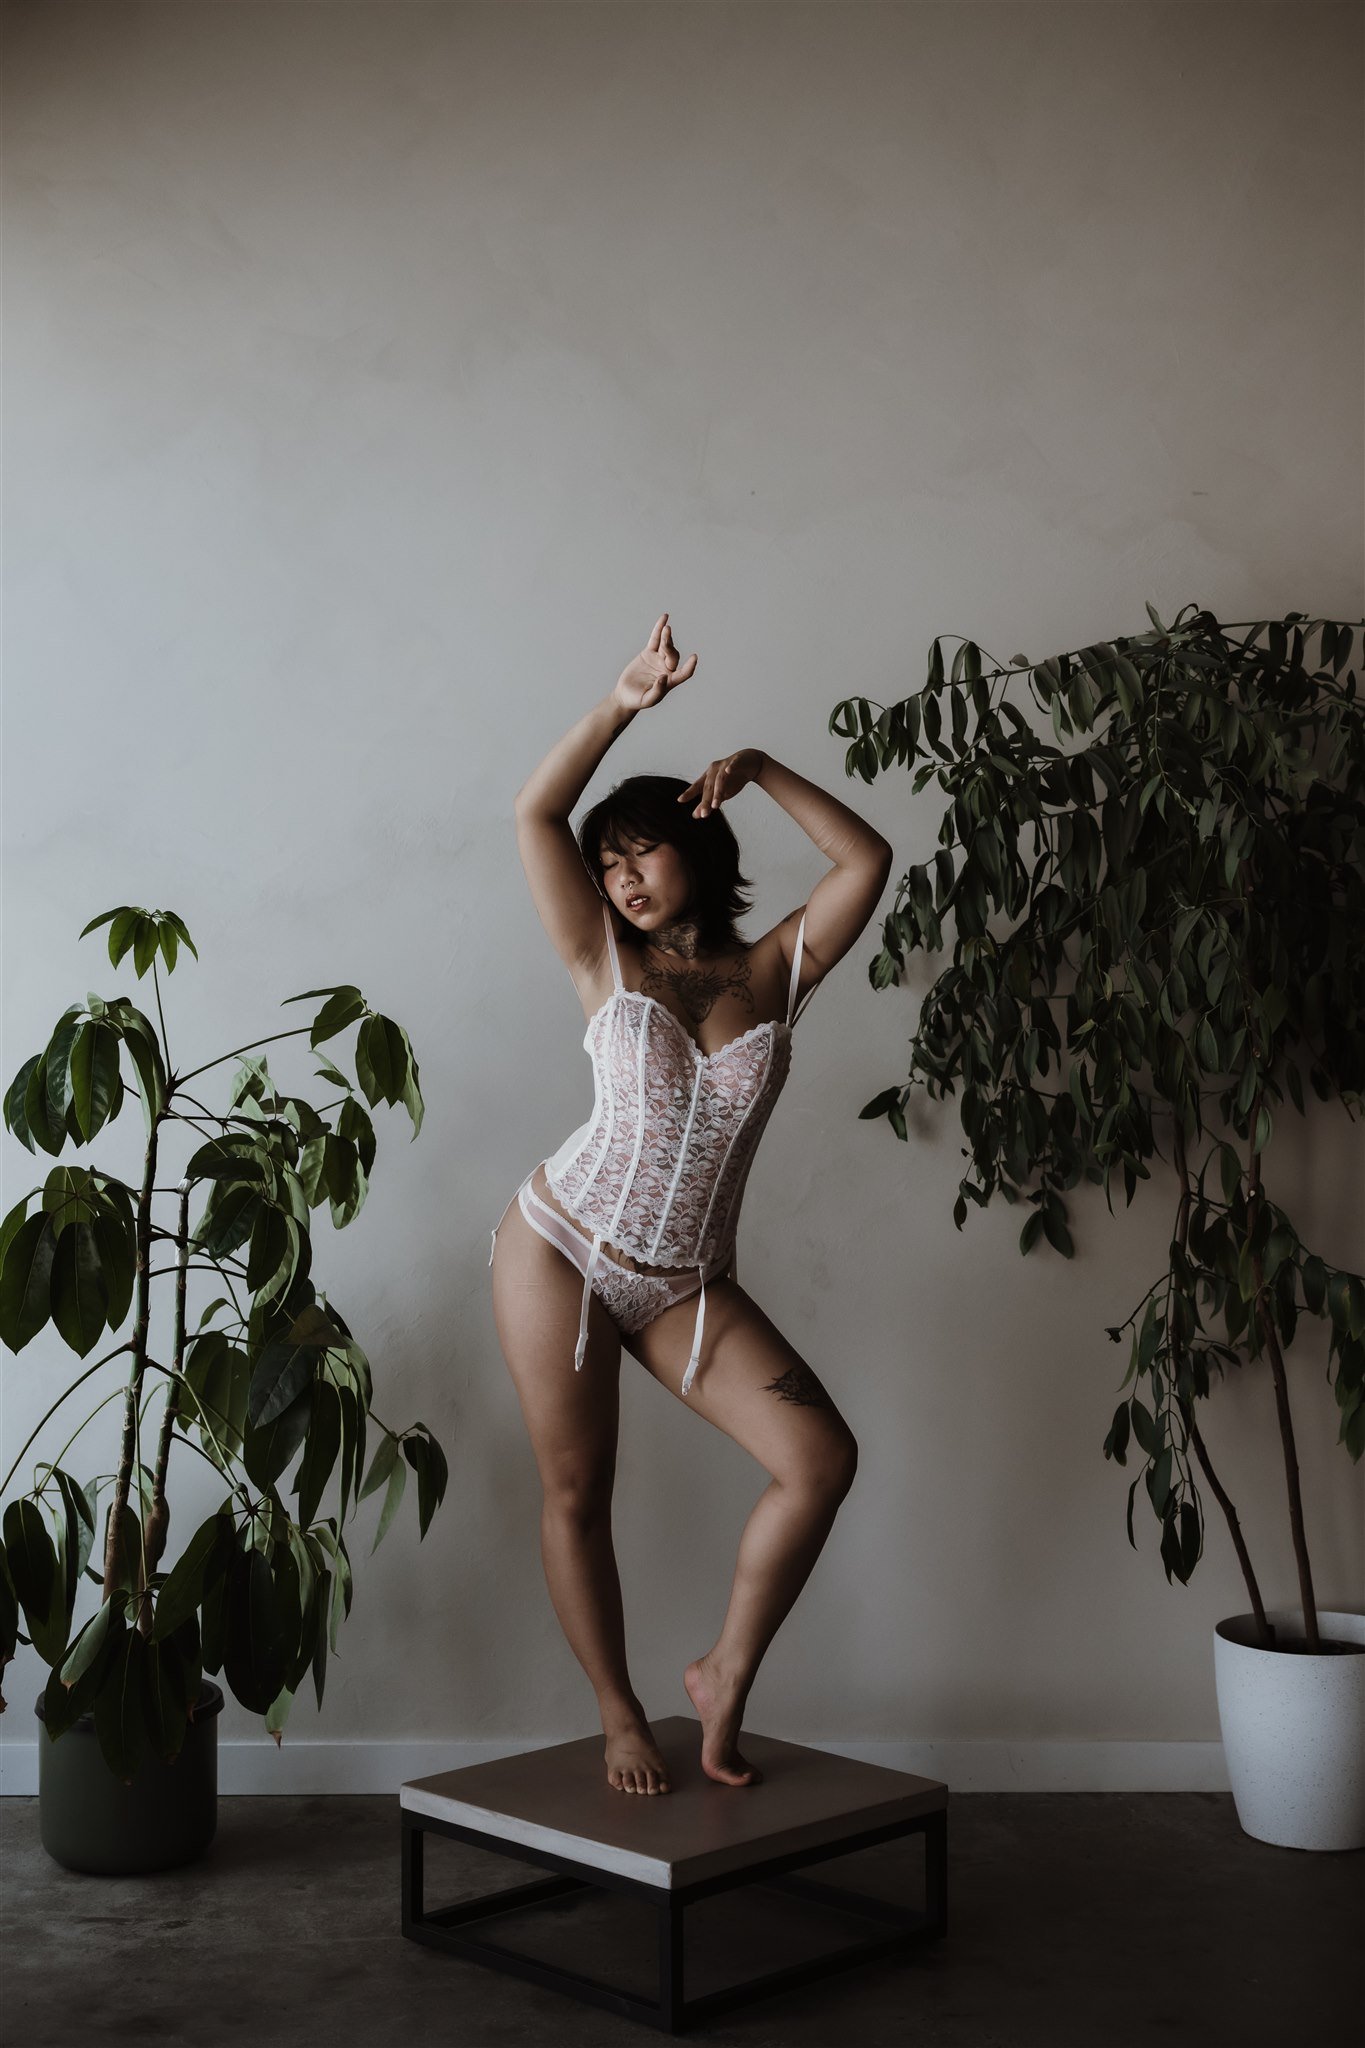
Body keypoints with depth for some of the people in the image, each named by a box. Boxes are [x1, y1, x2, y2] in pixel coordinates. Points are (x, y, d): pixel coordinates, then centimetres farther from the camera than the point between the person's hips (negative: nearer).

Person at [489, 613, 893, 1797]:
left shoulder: (775, 972, 4)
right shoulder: (606, 965, 0)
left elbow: (868, 857, 0)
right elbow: (536, 815, -8)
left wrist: (759, 768, -2)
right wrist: (623, 704, -16)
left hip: (687, 1285, 2)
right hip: (561, 1250, -1)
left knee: (822, 1458, -12)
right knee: (576, 1493, 3)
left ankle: (727, 1678, 6)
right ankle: (621, 1720, 21)